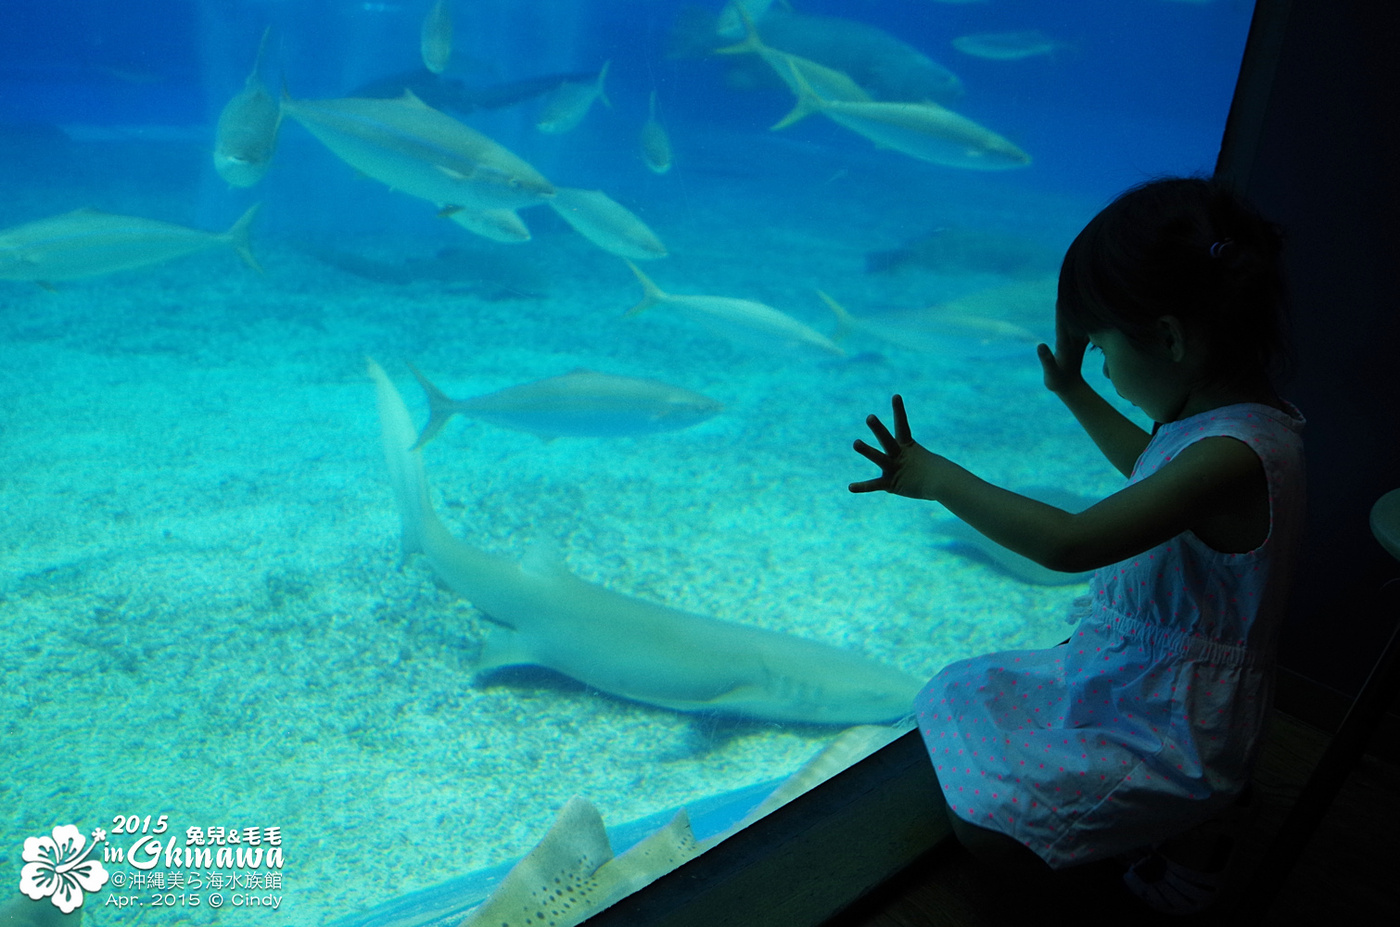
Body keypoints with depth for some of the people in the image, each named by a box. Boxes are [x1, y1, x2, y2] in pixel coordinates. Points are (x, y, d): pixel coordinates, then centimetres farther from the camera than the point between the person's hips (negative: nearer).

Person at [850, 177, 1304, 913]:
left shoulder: (1234, 454, -32)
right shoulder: (1233, 417, -1)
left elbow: (1070, 543, -38)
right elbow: (1154, 471, 22)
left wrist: (937, 477, -28)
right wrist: (1072, 390, 22)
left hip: (1166, 720, -10)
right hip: (1136, 674, 10)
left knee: (985, 828, -14)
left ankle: (1190, 833, 8)